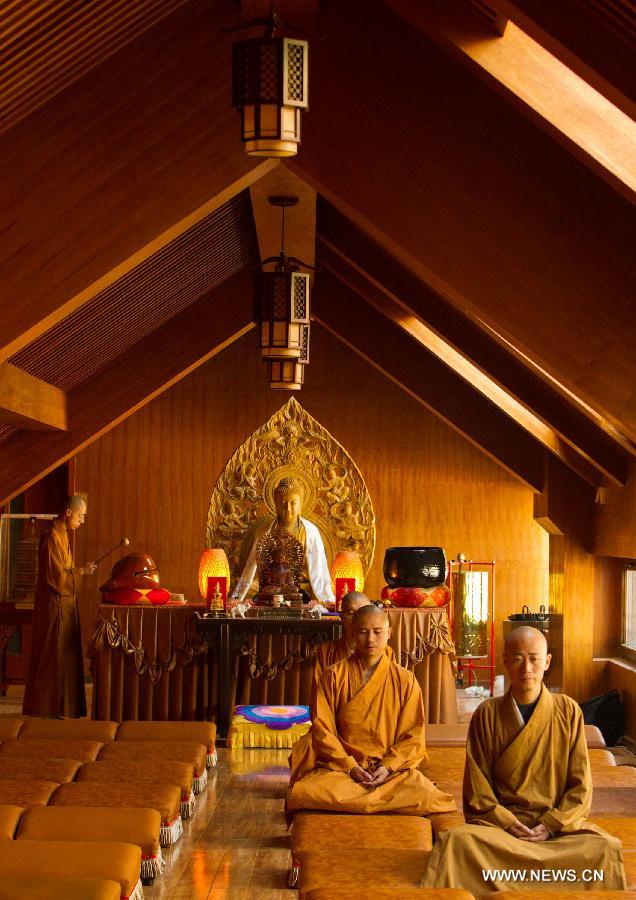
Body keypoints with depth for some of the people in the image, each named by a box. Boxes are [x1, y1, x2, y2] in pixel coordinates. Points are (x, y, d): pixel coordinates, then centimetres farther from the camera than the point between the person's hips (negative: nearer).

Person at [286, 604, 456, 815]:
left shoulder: (405, 680, 6)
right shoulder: (333, 676, 5)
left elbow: (413, 736, 4)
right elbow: (322, 729, 0)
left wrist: (388, 766, -13)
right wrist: (350, 767, -13)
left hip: (394, 769, 0)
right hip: (340, 767, 0)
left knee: (427, 796, -31)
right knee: (301, 793, -32)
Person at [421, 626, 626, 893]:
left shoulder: (568, 711, 6)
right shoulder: (487, 715, 5)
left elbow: (581, 786, 4)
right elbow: (477, 790, 3)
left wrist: (550, 825, -9)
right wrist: (508, 823, -12)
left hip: (559, 823, 1)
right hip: (499, 821, -1)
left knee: (607, 848, -31)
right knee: (454, 839, -33)